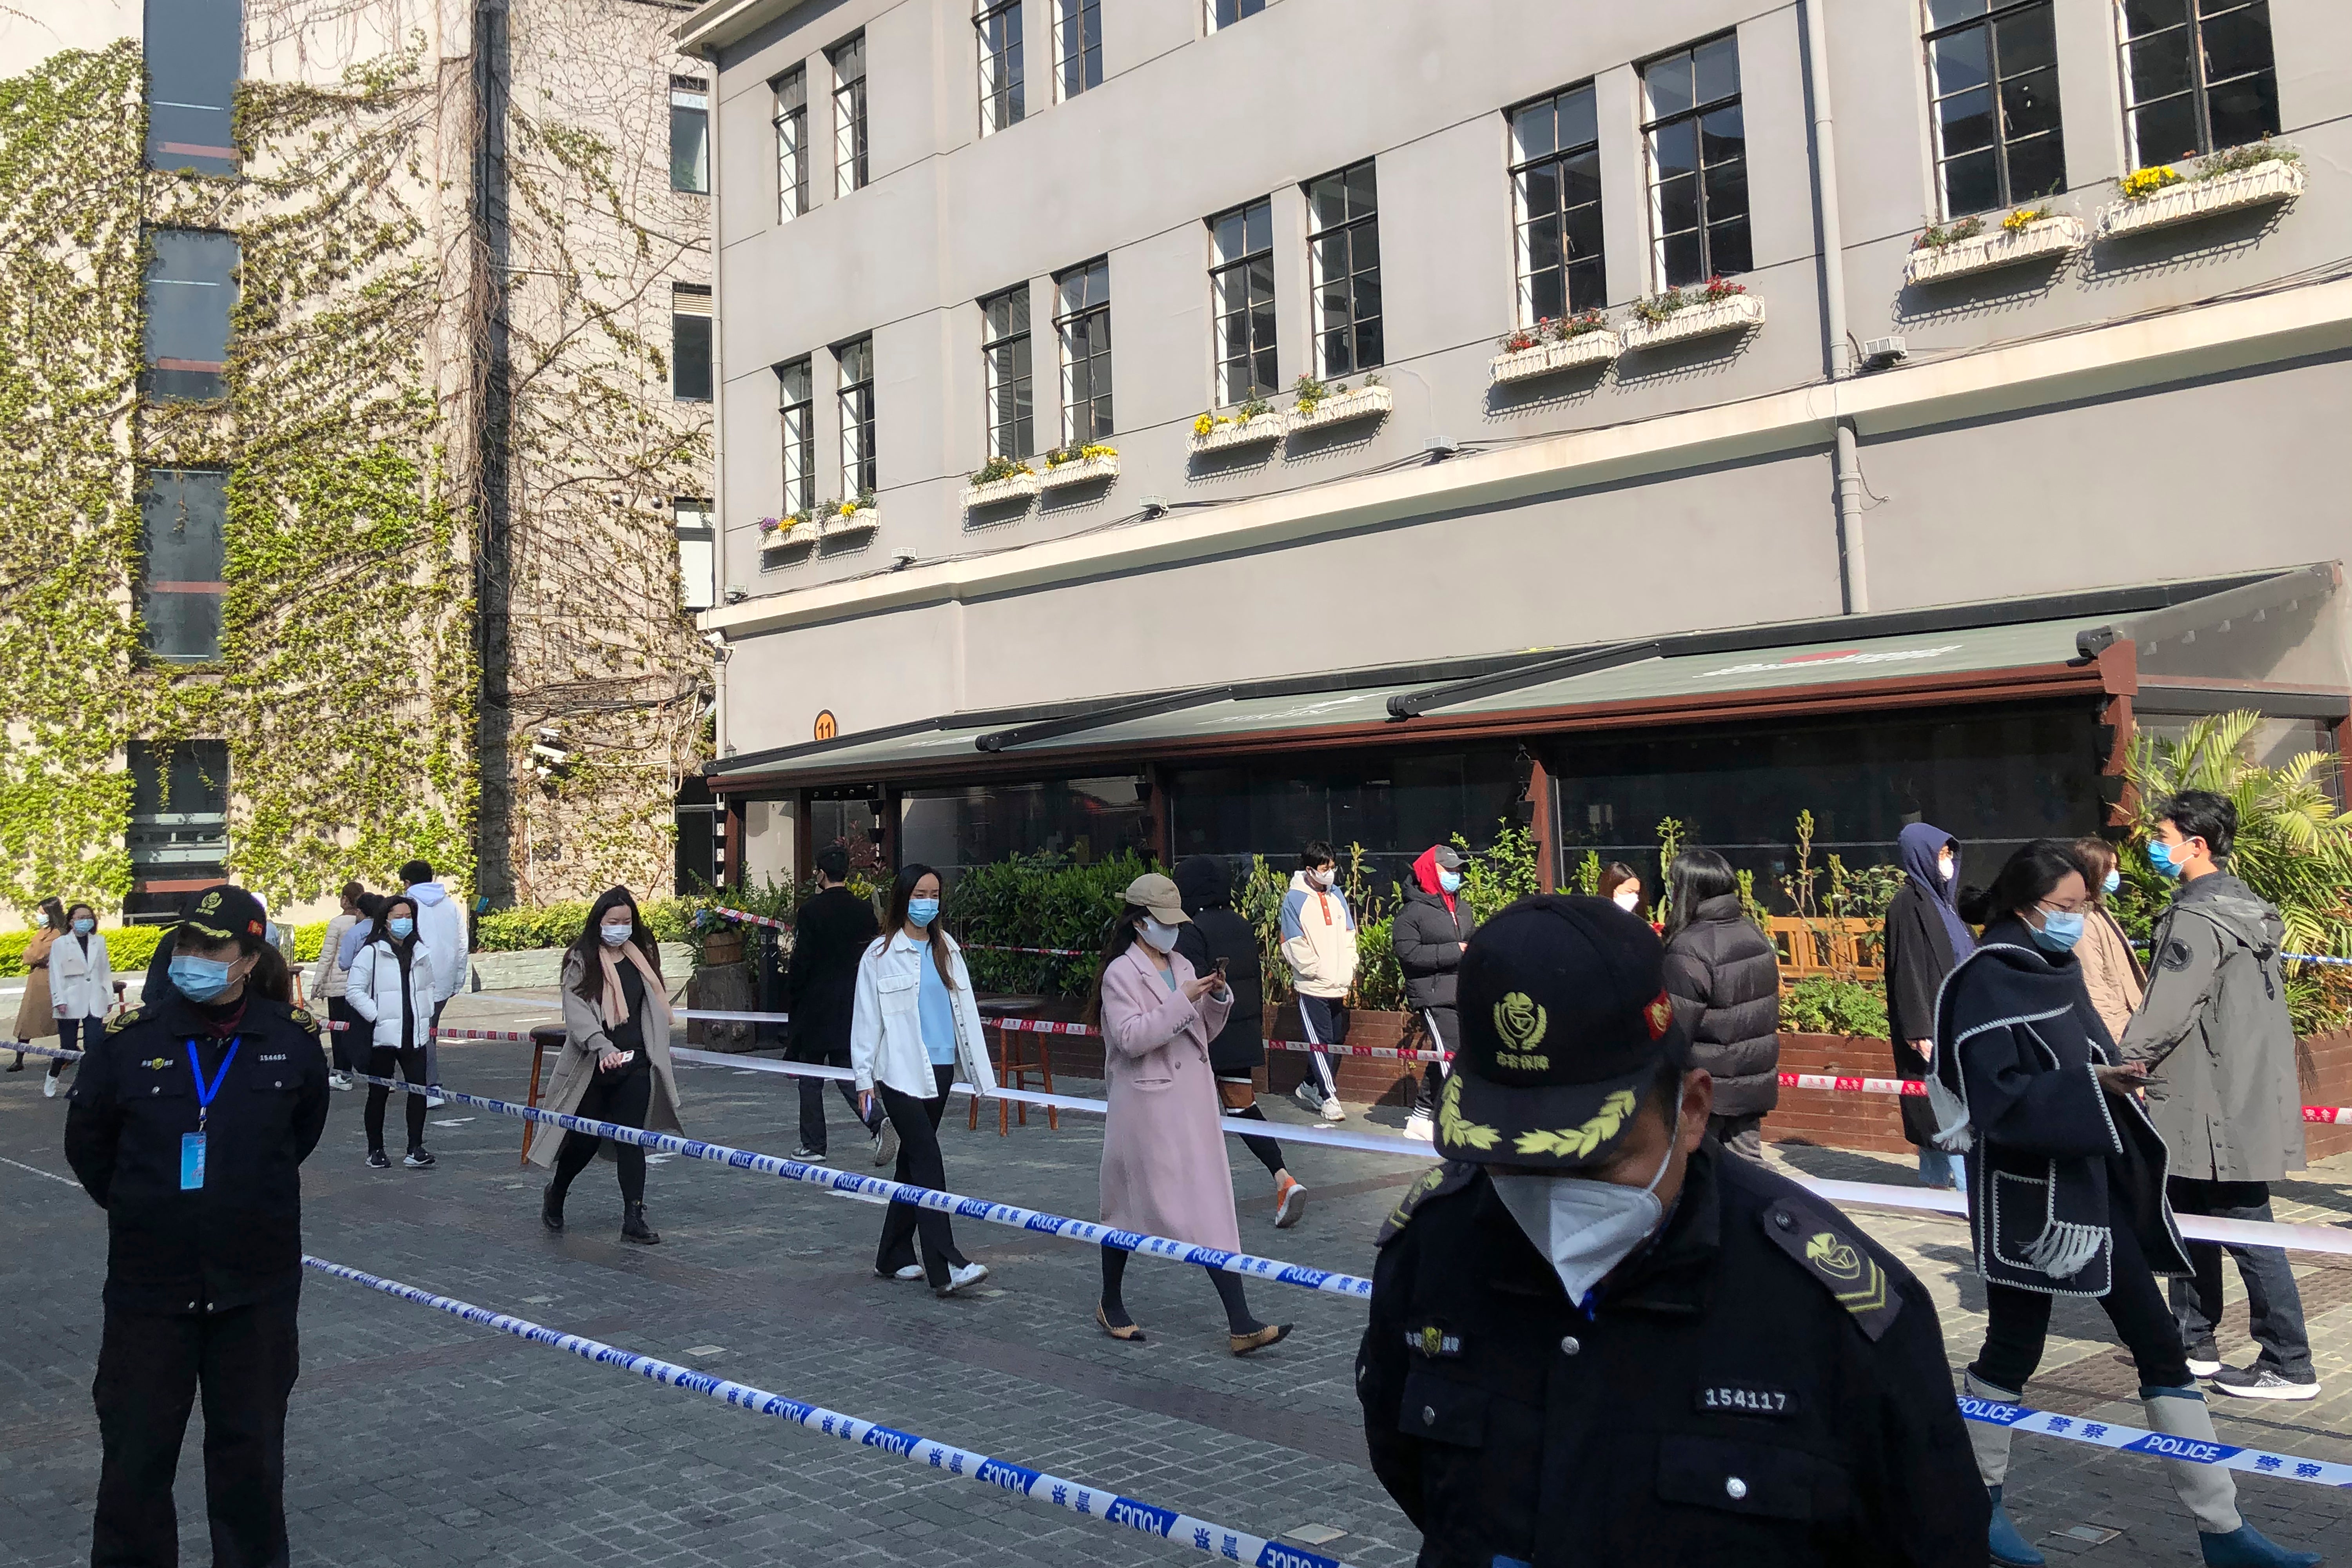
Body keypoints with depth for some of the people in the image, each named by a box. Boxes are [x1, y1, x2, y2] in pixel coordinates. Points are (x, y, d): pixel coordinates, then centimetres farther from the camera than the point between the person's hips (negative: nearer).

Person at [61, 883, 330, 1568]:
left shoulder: (294, 1040, -7)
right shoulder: (129, 1037, -9)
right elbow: (87, 1144, 8)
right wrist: (142, 1208, 14)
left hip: (257, 1286, 1)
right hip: (149, 1285, 0)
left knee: (251, 1447, 14)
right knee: (136, 1448, 10)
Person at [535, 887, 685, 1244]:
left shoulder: (642, 956, 9)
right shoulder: (581, 960, -7)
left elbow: (655, 1007, 20)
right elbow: (577, 1013, -17)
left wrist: (656, 1052, 17)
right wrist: (604, 1048, -31)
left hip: (635, 1066, 3)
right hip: (593, 1067, -3)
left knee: (631, 1140, -1)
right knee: (585, 1139, 8)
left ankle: (634, 1219, 2)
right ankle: (555, 1194, 36)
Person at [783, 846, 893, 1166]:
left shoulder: (810, 910, -12)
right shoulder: (865, 910, 2)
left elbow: (801, 962, -12)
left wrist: (791, 1001, 1)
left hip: (815, 1007, -4)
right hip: (854, 1007, 4)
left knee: (810, 1079, 9)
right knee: (847, 1073, 10)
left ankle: (813, 1145, 15)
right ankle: (878, 1122, -12)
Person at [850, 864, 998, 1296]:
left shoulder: (947, 950, 12)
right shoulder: (881, 954, -2)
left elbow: (966, 1011, 12)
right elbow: (866, 1018, -2)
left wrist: (981, 1071, 10)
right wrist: (864, 1077, -5)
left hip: (939, 1070, 6)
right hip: (900, 1073, -6)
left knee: (914, 1162, 12)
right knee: (928, 1161, -13)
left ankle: (894, 1258, 23)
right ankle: (946, 1268, -17)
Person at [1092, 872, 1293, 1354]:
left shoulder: (1183, 966, 10)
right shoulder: (1121, 973, -10)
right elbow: (1131, 1037, -22)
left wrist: (1218, 998, -2)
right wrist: (1182, 1001, -22)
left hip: (1193, 1100, 6)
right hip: (1147, 1106, -6)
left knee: (1212, 1208, 1)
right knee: (1128, 1205, 10)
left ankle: (1241, 1325, -1)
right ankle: (1111, 1305, 31)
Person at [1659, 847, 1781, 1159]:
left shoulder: (1689, 950, -22)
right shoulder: (1754, 935, 5)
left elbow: (1674, 1031, -20)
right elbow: (1767, 1009, 14)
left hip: (1709, 1089, -7)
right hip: (1753, 1081, 7)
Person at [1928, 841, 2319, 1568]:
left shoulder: (2059, 967, 9)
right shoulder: (1986, 982, -15)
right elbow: (1995, 1100, -21)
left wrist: (2116, 1074, 1)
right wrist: (2091, 1085, -26)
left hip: (2097, 1182, 8)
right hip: (2028, 1193, -8)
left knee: (2160, 1347, 8)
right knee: (2013, 1349, 6)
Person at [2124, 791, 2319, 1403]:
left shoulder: (2198, 917, -17)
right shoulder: (2241, 905, 14)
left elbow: (2167, 1008, -20)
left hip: (2223, 1107, -10)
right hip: (2227, 1099, 10)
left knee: (2247, 1230, -2)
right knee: (2190, 1220, 17)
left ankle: (2290, 1366, 5)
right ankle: (2192, 1343, 27)